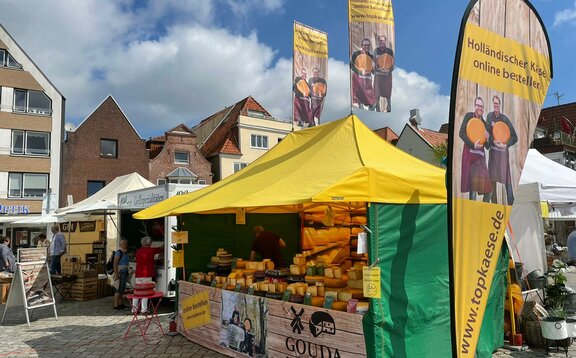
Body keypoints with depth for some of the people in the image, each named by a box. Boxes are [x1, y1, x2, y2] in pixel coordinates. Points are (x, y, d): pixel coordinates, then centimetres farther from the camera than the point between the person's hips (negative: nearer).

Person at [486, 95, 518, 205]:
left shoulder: (505, 119, -8)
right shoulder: (489, 116, 2)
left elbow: (515, 137, -7)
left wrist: (505, 145, -18)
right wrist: (493, 141, -16)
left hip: (503, 151, -4)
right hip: (493, 150, 4)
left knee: (507, 180, -5)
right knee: (492, 179, 10)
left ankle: (511, 203, -1)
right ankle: (494, 202, 22)